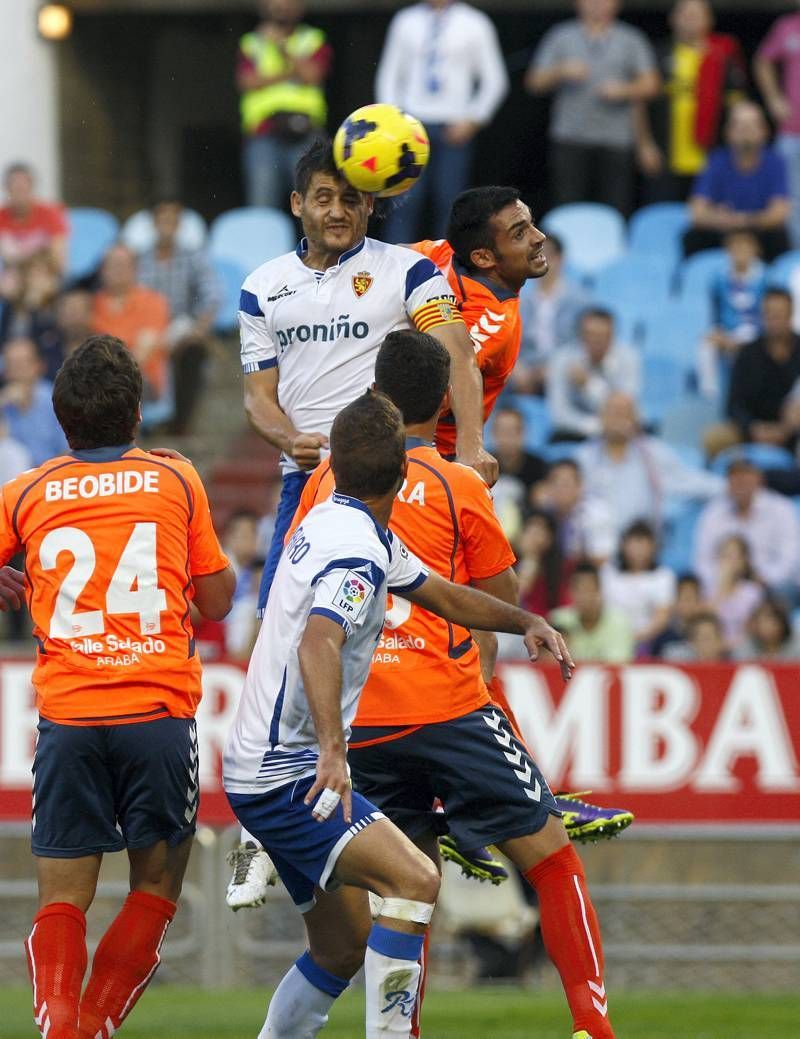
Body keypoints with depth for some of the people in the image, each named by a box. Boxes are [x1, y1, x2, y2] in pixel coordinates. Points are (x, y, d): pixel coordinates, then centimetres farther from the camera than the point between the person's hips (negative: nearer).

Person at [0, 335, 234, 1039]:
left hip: (67, 717, 1)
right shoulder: (177, 482, 6)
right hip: (160, 714, -1)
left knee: (62, 898, 4)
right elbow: (217, 601, 11)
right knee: (156, 887, 11)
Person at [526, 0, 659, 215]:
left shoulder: (631, 40, 11)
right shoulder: (561, 37, 12)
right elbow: (535, 82, 9)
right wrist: (561, 73, -10)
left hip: (617, 141, 0)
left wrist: (624, 91, -12)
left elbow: (649, 85, 6)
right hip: (570, 139, 0)